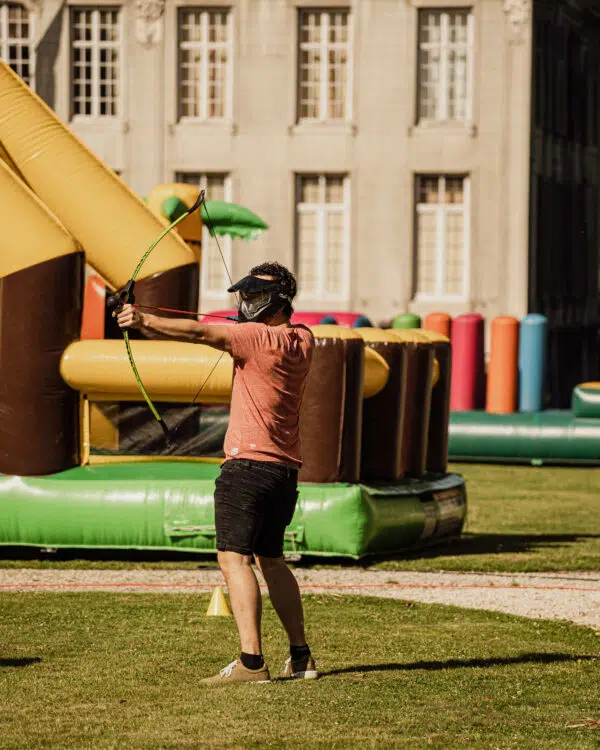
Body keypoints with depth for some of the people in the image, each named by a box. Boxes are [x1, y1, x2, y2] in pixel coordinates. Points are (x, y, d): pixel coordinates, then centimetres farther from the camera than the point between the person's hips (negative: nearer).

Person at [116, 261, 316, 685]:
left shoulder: (258, 337, -11)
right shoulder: (302, 341, 12)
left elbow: (200, 333, -22)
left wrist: (145, 322, -27)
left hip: (249, 463, -9)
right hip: (286, 470, 9)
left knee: (234, 558, -14)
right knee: (271, 560, 21)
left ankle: (251, 661, -24)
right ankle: (301, 658, 24)